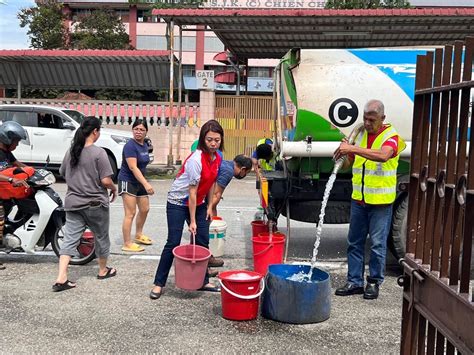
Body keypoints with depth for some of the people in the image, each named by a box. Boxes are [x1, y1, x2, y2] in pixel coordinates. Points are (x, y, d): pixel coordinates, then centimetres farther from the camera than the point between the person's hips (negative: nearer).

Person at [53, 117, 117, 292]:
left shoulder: (71, 151, 3)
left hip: (73, 203, 5)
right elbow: (106, 180, -18)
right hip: (95, 204, -5)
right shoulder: (98, 152, -16)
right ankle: (103, 270, 32)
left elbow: (63, 174, 14)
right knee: (101, 237, 15)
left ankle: (61, 278, -3)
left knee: (70, 240, 5)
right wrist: (114, 189, 2)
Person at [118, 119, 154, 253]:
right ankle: (127, 244, -3)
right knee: (130, 213, -10)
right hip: (128, 181, -9)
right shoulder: (130, 145, -19)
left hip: (139, 181, 9)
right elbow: (133, 167, -27)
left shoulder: (145, 145, 7)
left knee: (144, 209, 17)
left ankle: (138, 235, 37)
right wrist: (146, 184, -34)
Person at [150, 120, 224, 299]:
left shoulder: (217, 158, -4)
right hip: (178, 202, -7)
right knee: (173, 243, -5)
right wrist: (192, 221, -20)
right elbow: (192, 192, -24)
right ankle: (159, 284, 7)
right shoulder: (196, 159, -27)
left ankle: (203, 281, 19)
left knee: (203, 242, 7)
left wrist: (209, 206, 6)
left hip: (198, 203, 7)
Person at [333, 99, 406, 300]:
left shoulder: (391, 136, -9)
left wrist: (352, 148, -37)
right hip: (359, 199, 6)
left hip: (381, 201, -6)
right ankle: (354, 282, 18)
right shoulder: (360, 134, 10)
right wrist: (346, 151, -6)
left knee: (377, 244, 3)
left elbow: (383, 155, -32)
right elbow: (350, 163, 16)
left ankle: (374, 282, 17)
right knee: (354, 242, 9)